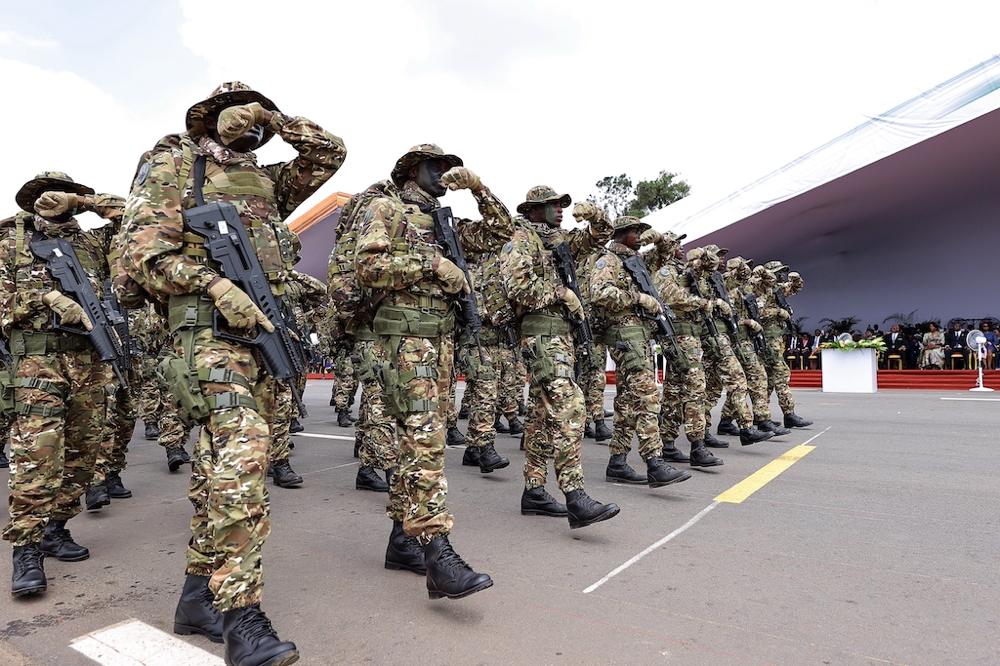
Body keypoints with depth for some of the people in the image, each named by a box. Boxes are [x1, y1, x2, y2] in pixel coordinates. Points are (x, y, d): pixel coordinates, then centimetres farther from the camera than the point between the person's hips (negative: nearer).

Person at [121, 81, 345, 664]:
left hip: (267, 329, 7)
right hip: (209, 326, -6)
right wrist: (216, 286, -17)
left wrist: (273, 119, 16)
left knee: (224, 463, 8)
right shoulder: (173, 163, 10)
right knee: (241, 450, -23)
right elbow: (142, 250, -3)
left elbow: (330, 153, 25)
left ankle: (200, 597, 18)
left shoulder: (269, 182, 26)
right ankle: (241, 615, -21)